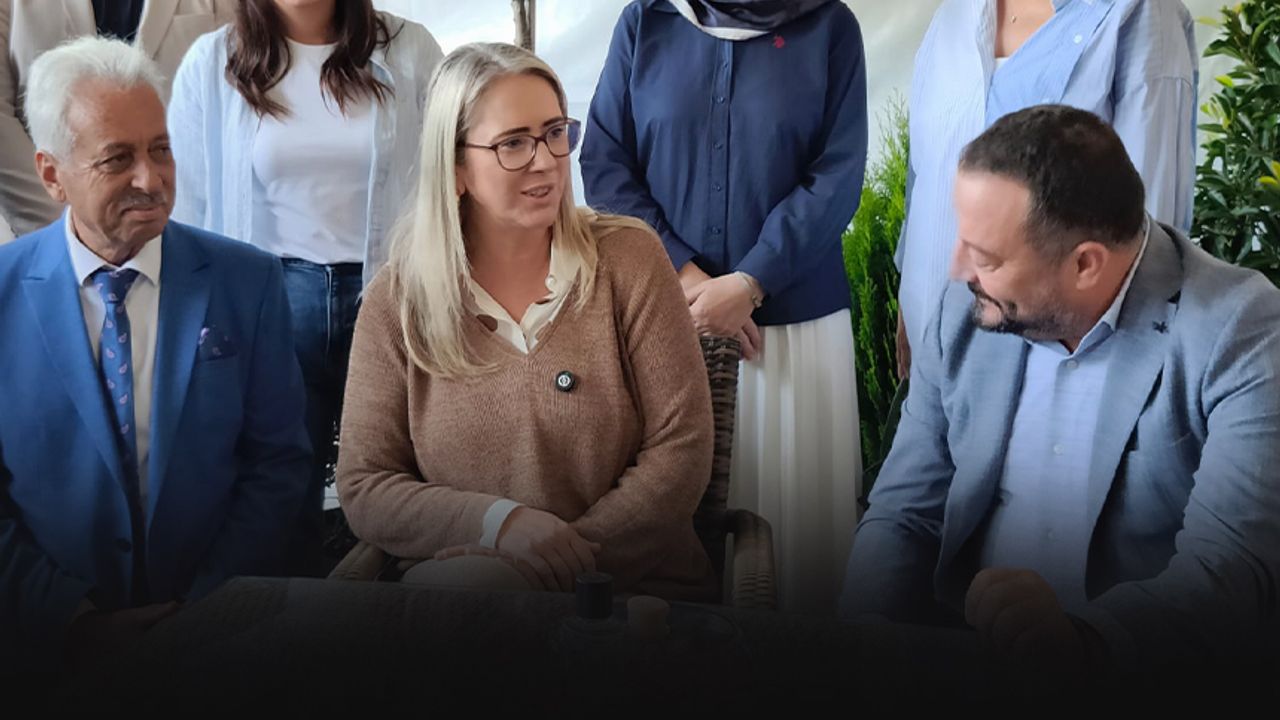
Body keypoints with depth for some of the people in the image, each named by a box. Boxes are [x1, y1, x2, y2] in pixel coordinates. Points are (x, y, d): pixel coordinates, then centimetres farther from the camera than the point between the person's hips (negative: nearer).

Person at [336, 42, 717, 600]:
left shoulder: (627, 257, -1)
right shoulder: (397, 301, 2)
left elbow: (681, 450, -4)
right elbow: (363, 489, 0)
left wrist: (569, 553, -15)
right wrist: (498, 522, -18)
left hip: (637, 578, -2)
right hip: (464, 578, 2)